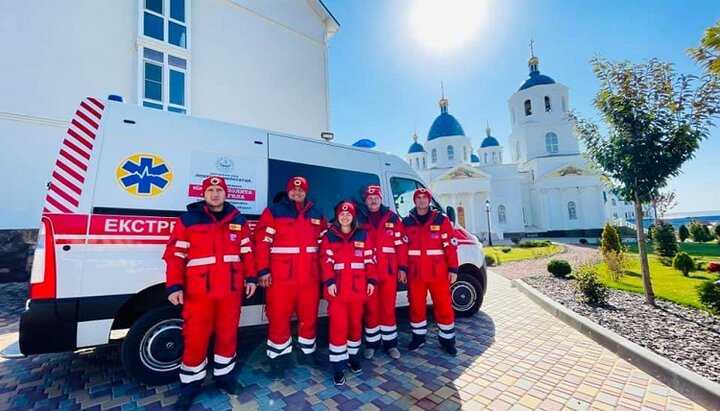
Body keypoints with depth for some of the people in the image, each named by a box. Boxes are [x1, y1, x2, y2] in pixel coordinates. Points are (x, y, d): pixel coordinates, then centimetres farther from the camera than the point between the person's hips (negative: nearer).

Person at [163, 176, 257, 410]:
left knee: (227, 334, 14)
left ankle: (224, 376, 34)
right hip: (198, 291, -2)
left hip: (231, 290, 3)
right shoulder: (188, 220, 0)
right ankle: (190, 386, 27)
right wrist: (174, 286, -11)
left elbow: (247, 252, 9)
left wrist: (250, 278, 4)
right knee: (195, 339, 5)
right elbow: (175, 255, -4)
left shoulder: (238, 220, 8)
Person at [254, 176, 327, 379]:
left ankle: (308, 352, 35)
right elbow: (261, 242, -8)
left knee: (309, 317, 15)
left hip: (310, 277, 4)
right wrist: (263, 270, -14)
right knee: (279, 318, 6)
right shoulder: (273, 212, -2)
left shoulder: (317, 215, 11)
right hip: (281, 277, -4)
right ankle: (278, 358, 25)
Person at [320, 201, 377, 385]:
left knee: (356, 322, 13)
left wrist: (372, 280, -3)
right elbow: (326, 260, -3)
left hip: (358, 286, 2)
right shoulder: (329, 236, 4)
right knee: (338, 325, -2)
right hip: (337, 286, -2)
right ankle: (338, 367, 10)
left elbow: (370, 259, 5)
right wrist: (329, 281, -13)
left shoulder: (363, 235, 8)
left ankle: (353, 356, 33)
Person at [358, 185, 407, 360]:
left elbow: (401, 243, 4)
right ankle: (371, 343, 25)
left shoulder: (392, 218, 6)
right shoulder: (359, 218, 4)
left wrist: (402, 267, 0)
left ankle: (390, 343, 26)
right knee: (371, 308, 9)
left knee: (388, 307, 11)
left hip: (389, 270, 1)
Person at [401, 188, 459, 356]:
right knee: (416, 305, 12)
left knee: (443, 305, 7)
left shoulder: (441, 219, 0)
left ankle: (447, 339, 26)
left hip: (438, 272, -1)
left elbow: (451, 245, -2)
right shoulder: (407, 221, 5)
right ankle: (418, 336, 32)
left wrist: (453, 269, -5)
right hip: (415, 272, 2)